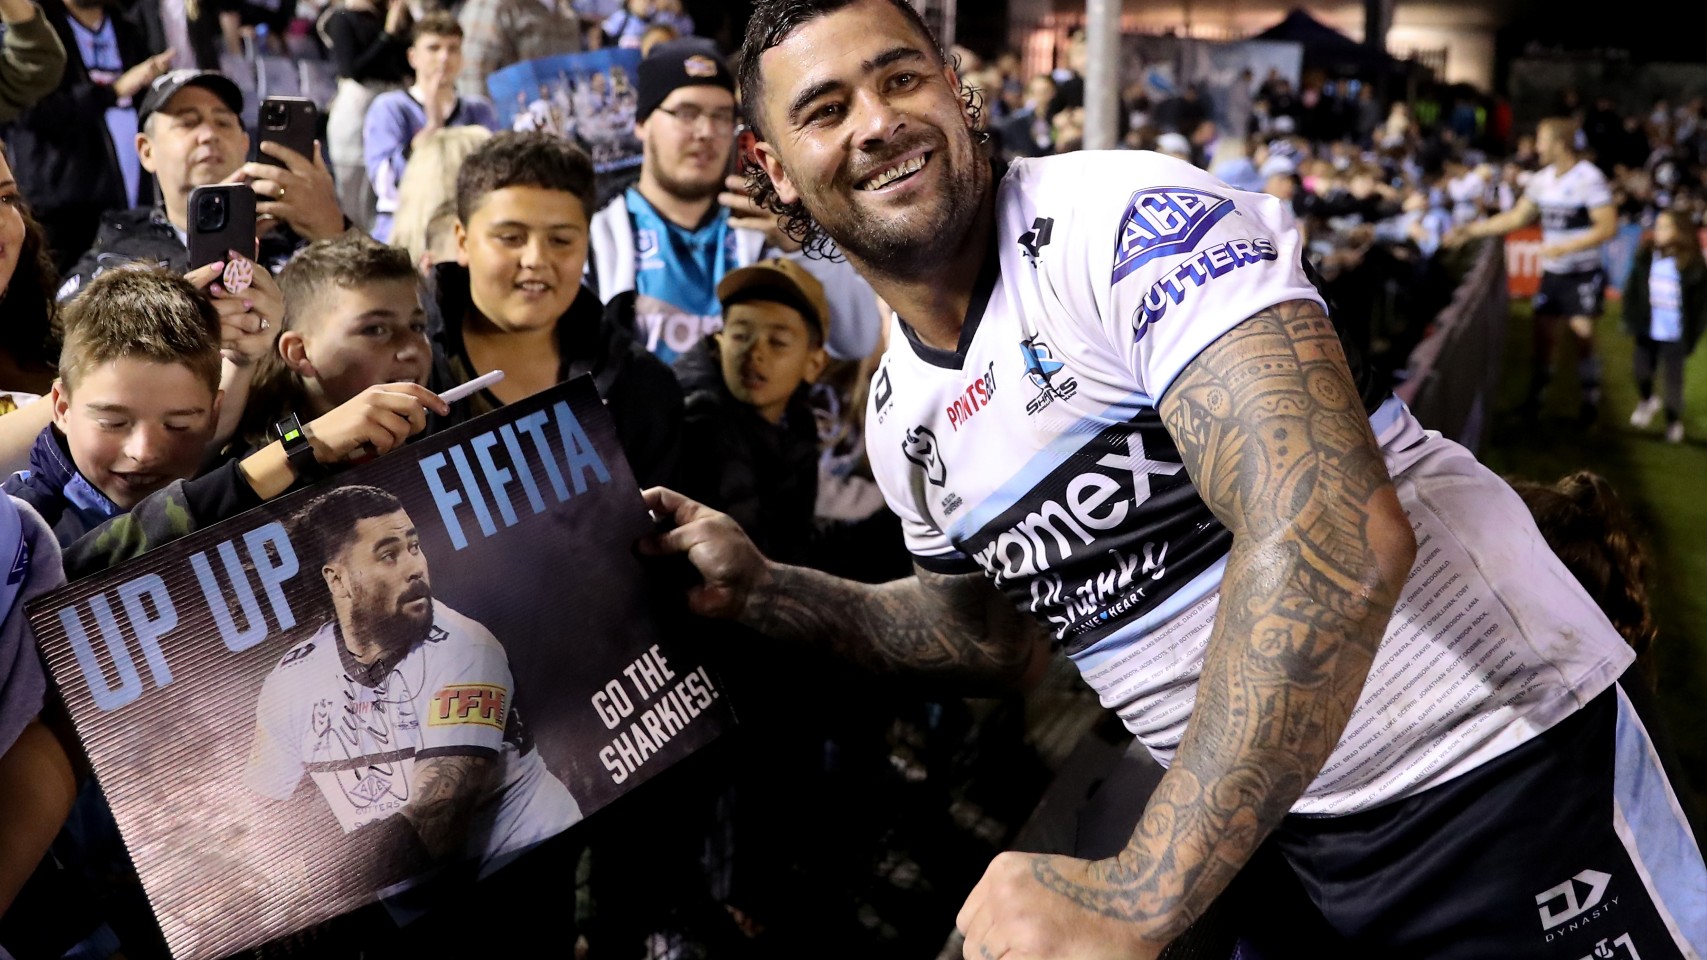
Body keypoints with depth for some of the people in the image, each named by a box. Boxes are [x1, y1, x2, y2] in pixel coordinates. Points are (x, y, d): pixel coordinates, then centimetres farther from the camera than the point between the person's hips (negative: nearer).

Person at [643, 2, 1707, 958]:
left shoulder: (1124, 218, -21)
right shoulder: (899, 417, 3)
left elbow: (1338, 538, -32)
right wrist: (764, 589, 4)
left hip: (1488, 767, -6)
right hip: (1267, 826, 7)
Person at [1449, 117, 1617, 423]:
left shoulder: (1589, 179, -16)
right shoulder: (1542, 179, 4)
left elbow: (1608, 227, -18)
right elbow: (1516, 217, 13)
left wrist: (1564, 248, -24)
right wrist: (1471, 230, 8)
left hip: (1583, 273, -6)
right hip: (1552, 272, 6)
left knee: (1583, 334, -3)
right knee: (1543, 332, 6)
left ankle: (1591, 397, 12)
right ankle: (1536, 393, 18)